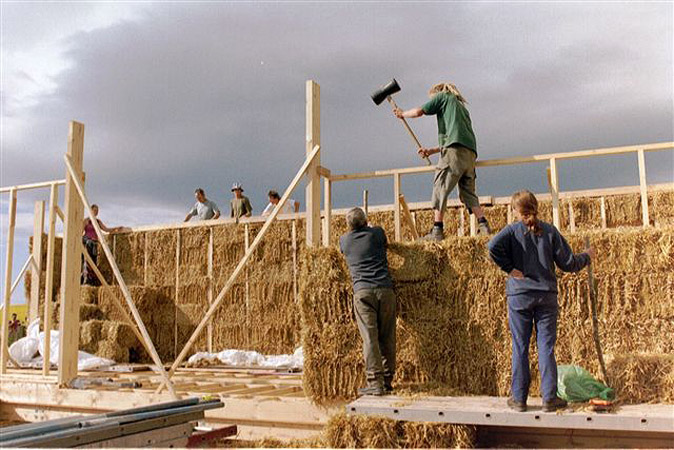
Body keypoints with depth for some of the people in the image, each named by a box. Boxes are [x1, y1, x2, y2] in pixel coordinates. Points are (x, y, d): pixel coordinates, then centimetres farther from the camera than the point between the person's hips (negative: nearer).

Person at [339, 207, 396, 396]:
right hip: (385, 289, 1)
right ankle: (387, 380, 14)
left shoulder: (344, 241, 15)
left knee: (369, 338, -5)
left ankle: (375, 382, -10)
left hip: (362, 291, -1)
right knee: (387, 338, 8)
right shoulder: (377, 233, 13)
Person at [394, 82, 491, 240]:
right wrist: (432, 151, 30)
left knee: (440, 188, -8)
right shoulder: (462, 107, 36)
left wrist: (402, 113, 26)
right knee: (468, 192, 10)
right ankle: (484, 226, -1)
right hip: (470, 152, 8)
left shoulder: (443, 96, 16)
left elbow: (419, 112, 8)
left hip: (455, 150, -8)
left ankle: (437, 230, -14)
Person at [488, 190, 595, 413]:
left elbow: (494, 246, -22)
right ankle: (549, 398, 9)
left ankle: (519, 398, 13)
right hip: (547, 296, 1)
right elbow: (568, 264, 2)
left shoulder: (513, 230, -2)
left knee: (520, 348, 6)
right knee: (546, 347, 6)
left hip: (519, 296, -1)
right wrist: (587, 256, 21)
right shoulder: (549, 231, 2)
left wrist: (509, 268, -11)